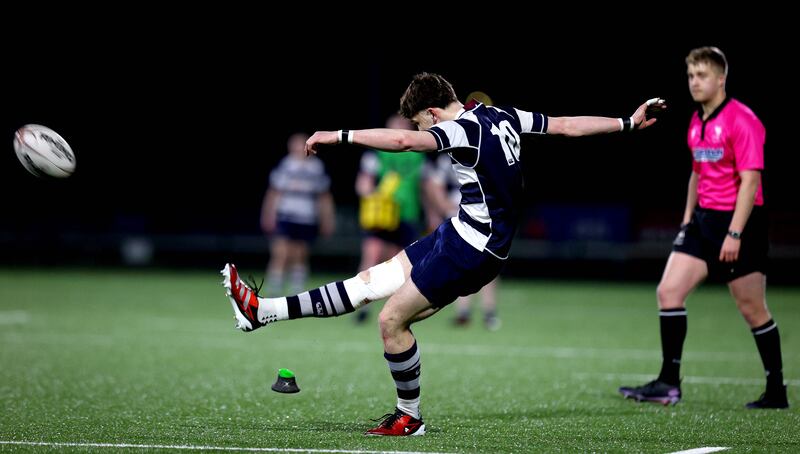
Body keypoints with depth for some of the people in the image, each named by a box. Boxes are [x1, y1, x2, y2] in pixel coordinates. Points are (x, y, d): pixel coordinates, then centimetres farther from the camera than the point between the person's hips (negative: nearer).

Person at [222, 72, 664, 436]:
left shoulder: (466, 128, -20)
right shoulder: (501, 116, 6)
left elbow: (403, 140, -34)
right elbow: (568, 124, 10)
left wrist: (339, 136, -29)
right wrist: (628, 123, 20)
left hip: (473, 248, -10)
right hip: (460, 234, 10)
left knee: (391, 319, -5)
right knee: (371, 280, 7)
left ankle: (409, 418, 11)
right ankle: (262, 311, 8)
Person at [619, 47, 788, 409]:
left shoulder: (742, 120, -14)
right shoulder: (697, 122, 12)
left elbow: (750, 179, -18)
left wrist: (734, 234, -22)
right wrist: (687, 218, 21)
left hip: (739, 220, -8)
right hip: (704, 219, 8)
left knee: (752, 309, -1)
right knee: (668, 291, -4)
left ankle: (776, 391, 12)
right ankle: (669, 383, 0)